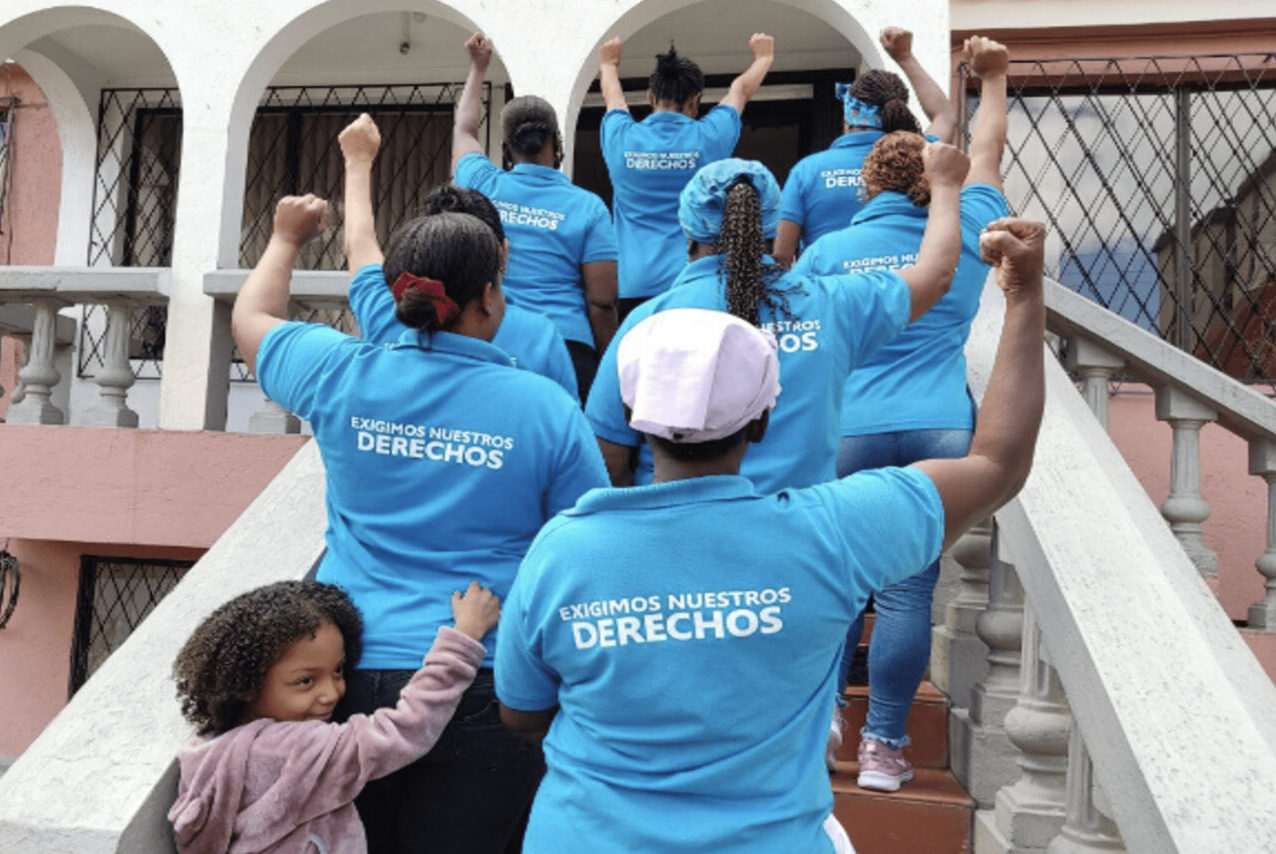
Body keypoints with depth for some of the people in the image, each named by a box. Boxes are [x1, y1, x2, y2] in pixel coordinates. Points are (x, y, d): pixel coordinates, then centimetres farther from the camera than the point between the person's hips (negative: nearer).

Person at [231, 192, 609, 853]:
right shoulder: (545, 407, -9)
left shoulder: (341, 375, -3)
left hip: (351, 672, 3)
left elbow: (250, 319, 19)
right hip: (482, 690, -2)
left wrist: (285, 238, 36)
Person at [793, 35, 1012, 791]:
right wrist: (995, 76, 40)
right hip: (940, 431, 1)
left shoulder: (830, 250, 5)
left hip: (848, 431, 0)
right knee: (909, 589, 2)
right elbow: (986, 153, 26)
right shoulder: (965, 236, 9)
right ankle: (885, 747, 8)